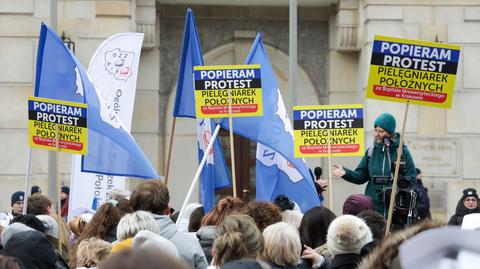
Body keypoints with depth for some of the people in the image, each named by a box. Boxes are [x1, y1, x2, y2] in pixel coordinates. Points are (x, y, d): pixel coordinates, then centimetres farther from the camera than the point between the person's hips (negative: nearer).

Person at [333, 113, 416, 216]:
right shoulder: (371, 151, 8)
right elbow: (361, 176, 6)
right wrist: (346, 173, -11)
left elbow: (411, 179, -1)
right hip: (373, 205, 2)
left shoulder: (402, 152, -1)